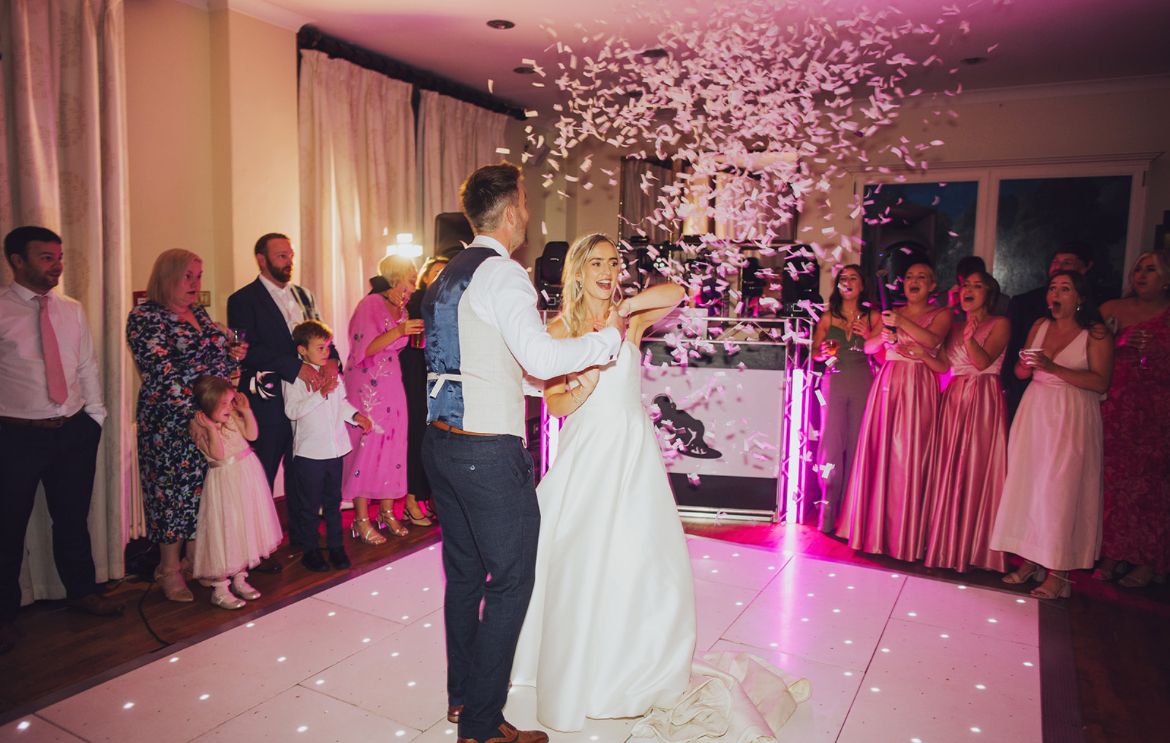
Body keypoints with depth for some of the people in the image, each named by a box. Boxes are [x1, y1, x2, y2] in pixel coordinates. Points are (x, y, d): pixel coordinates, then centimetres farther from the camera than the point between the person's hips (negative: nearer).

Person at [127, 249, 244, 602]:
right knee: (174, 489, 2)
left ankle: (194, 557, 23)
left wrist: (235, 353, -4)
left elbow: (221, 352, 20)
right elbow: (165, 375, -16)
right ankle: (170, 569, 16)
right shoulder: (145, 317, -8)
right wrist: (225, 359, -15)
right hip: (171, 422, -6)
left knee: (204, 487, 8)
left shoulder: (198, 312, 13)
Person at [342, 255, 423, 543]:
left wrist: (415, 334, 1)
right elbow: (365, 348, -18)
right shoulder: (370, 304, -12)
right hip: (367, 386, -7)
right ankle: (362, 519, 6)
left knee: (393, 444, 7)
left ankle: (387, 511, 19)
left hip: (392, 385, 7)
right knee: (366, 444, -3)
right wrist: (398, 331, -28)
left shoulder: (402, 310, 9)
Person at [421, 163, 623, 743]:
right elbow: (541, 357, -28)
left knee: (464, 573, 20)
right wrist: (608, 336, -13)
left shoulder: (448, 276, 14)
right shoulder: (501, 273, -15)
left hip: (442, 444, 9)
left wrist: (557, 379, 25)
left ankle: (461, 694, 36)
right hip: (490, 454, -9)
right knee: (510, 582, 3)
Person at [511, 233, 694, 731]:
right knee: (581, 562, 3)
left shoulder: (631, 320, 4)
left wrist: (623, 308, -23)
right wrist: (584, 387, -20)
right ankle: (580, 671, 24)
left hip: (634, 451, 2)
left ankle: (635, 668, 31)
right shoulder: (560, 328, 1)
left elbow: (676, 292, -14)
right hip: (586, 454, -1)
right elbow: (554, 404, -1)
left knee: (641, 558, 7)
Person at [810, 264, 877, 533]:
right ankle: (828, 513, 0)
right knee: (831, 443, -5)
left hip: (863, 384, 0)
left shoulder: (873, 317, 8)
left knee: (858, 445, 0)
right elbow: (815, 352, 10)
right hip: (834, 382, 0)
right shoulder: (828, 317, 9)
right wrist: (825, 352, -12)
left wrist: (868, 336, -11)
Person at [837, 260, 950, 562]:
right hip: (886, 384, 3)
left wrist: (902, 322, -25)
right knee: (877, 452, 0)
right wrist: (885, 336, -11)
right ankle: (874, 527, 12)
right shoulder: (891, 313, 16)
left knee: (907, 456, -5)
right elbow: (868, 346, 8)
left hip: (917, 389, -3)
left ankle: (903, 533, 6)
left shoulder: (941, 314, 5)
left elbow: (933, 339, -15)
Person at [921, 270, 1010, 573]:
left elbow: (982, 361, -13)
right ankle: (947, 543, 14)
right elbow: (943, 363, 4)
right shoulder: (955, 325, 16)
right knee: (948, 470, 5)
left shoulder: (999, 324, 0)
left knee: (977, 470, -4)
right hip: (954, 398, 5)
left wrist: (969, 338, -31)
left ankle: (974, 547, 5)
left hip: (984, 400, -5)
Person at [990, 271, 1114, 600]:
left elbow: (1101, 382, -14)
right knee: (1027, 483, 4)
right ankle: (1030, 559, 13)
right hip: (1035, 411, 5)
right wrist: (1026, 364, -8)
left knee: (1060, 489, -6)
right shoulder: (1040, 326, 11)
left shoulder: (1096, 332, -4)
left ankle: (1058, 571, 2)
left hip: (1072, 416, -5)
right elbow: (1021, 373, 14)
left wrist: (1053, 367, -21)